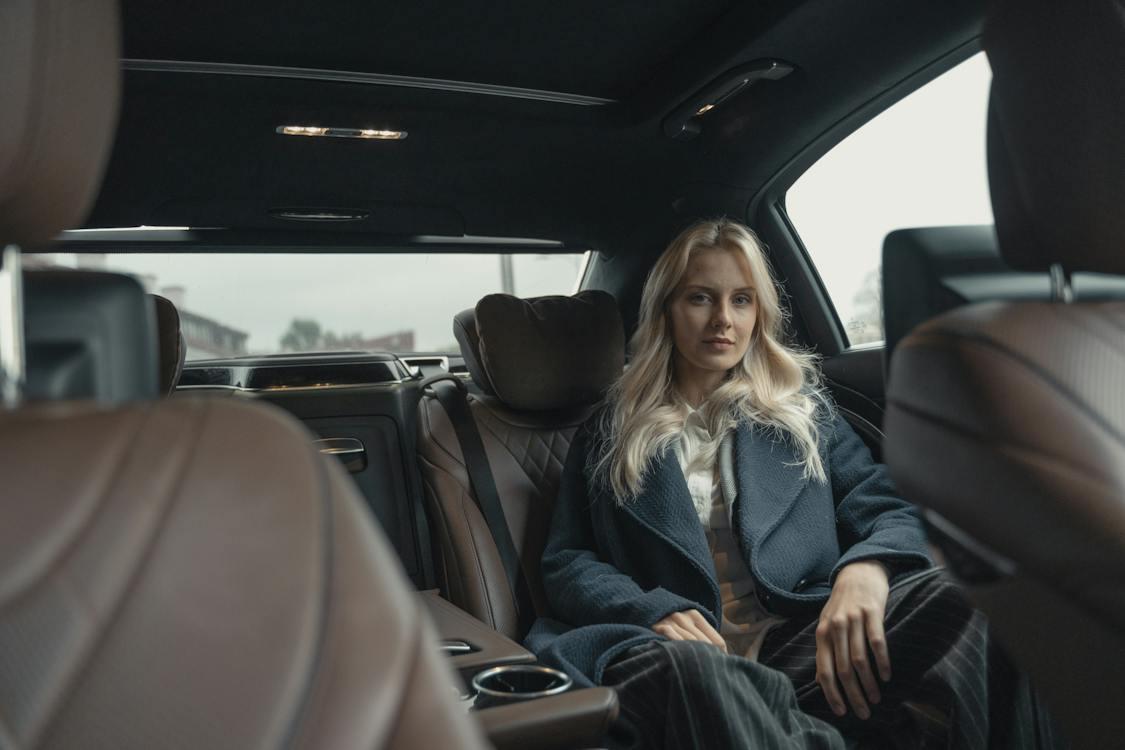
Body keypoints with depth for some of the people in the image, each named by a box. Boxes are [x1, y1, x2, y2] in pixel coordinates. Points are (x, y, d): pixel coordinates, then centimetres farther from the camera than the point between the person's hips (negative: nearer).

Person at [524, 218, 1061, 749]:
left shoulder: (800, 408, 21)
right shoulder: (610, 433, 18)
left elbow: (892, 511, 11)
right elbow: (565, 563, 12)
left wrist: (866, 568, -14)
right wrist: (653, 611, -10)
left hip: (806, 641, 1)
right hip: (685, 648, 0)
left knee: (958, 598, -30)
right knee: (680, 668, -40)